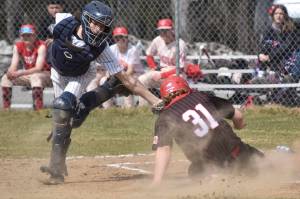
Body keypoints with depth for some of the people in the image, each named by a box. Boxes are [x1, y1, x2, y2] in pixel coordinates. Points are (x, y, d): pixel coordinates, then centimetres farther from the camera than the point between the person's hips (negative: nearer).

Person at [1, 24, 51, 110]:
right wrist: (10, 72, -37)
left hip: (45, 74, -6)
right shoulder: (18, 46, -5)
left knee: (35, 77, -39)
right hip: (27, 74, 6)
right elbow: (13, 66, -10)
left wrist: (20, 73, -42)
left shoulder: (41, 46, -22)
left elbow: (38, 68, -31)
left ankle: (39, 110, -40)